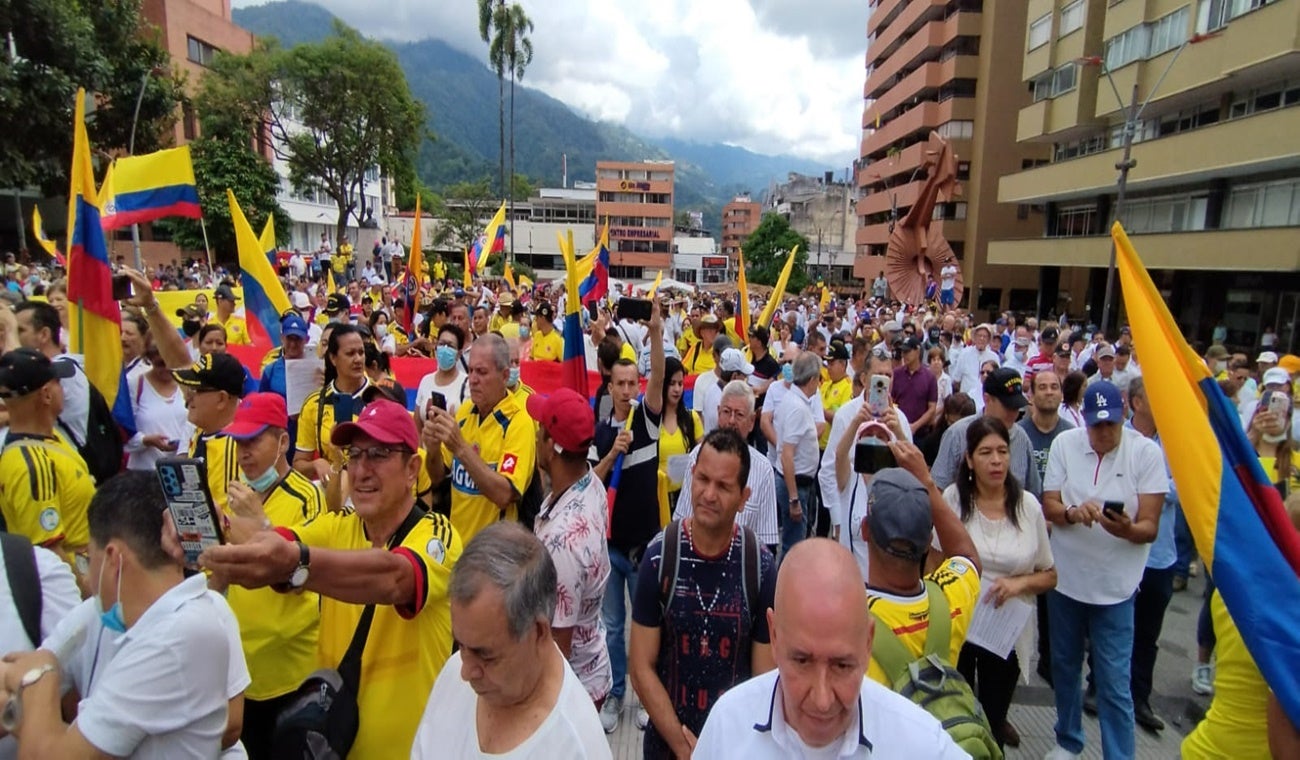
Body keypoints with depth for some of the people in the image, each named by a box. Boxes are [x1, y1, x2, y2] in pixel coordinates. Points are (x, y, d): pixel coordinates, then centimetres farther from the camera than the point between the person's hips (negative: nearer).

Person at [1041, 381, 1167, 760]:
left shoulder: (1147, 452, -9)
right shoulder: (1064, 443, -3)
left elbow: (1150, 527, -11)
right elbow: (1048, 506, -3)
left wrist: (1127, 529, -32)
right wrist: (1072, 513, -24)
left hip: (1114, 586, -3)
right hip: (1065, 577, 3)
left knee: (1114, 684, 1)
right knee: (1064, 668, 18)